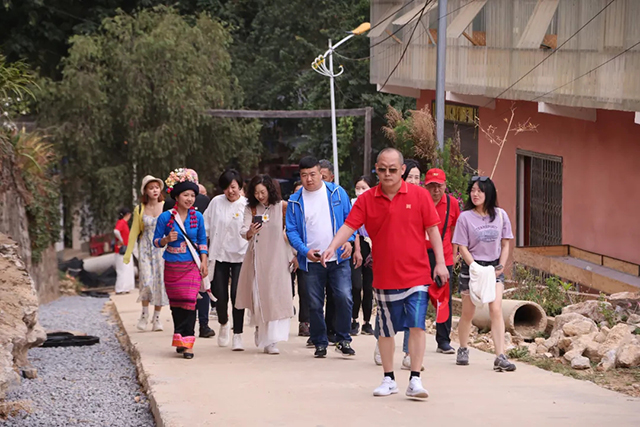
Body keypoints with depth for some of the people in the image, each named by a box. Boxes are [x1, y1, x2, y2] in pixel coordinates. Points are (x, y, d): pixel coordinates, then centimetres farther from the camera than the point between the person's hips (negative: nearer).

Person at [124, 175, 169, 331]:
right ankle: (144, 314, 6)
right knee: (146, 280, -13)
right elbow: (134, 232, 8)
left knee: (160, 281, -2)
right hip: (145, 248, 0)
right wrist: (128, 253, 5)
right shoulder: (140, 209, 4)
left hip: (162, 248, 0)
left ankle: (157, 318, 10)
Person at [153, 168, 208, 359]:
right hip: (172, 266, 0)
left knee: (189, 302, -11)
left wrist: (204, 263, 4)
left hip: (192, 265, 0)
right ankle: (180, 340, 19)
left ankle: (186, 344, -11)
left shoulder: (197, 217, 4)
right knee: (176, 304, 5)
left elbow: (203, 241, 12)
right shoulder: (165, 217, -3)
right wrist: (166, 239, -18)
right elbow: (156, 241, 3)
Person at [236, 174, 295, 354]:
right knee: (258, 295, 5)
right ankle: (260, 331, 23)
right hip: (257, 257, 2)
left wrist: (293, 254, 3)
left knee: (275, 297, -9)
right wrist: (250, 232, -29)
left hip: (277, 257, -2)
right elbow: (244, 231, -6)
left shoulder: (282, 206, -1)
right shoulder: (251, 208, 4)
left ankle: (271, 340, -12)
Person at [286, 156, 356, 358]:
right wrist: (305, 251, -12)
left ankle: (343, 340, 4)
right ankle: (320, 343, 18)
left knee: (344, 298, -12)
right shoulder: (295, 201, 4)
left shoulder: (337, 193, 4)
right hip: (311, 262, 1)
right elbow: (291, 230, 3)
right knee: (315, 305, 4)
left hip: (338, 259, -1)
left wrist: (349, 240, -9)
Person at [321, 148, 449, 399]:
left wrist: (440, 262, -3)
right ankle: (389, 379, 21)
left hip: (416, 275, -2)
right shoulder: (367, 199, 1)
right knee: (386, 330, 10)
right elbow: (349, 225, -6)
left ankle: (415, 380, -4)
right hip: (384, 277, 2)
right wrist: (333, 246, -23)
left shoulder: (419, 195, -1)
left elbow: (432, 230, 1)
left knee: (417, 326, -9)